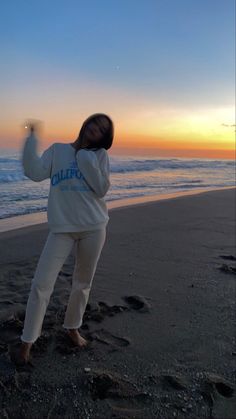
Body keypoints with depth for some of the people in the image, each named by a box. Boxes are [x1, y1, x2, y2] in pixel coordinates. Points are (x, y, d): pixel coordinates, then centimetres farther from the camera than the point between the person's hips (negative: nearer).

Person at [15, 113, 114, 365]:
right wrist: (31, 138, -12)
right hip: (62, 228, -1)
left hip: (94, 227, 2)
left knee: (83, 283, 13)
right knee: (41, 283, -4)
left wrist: (86, 160, -12)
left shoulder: (100, 156, 6)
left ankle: (72, 328, 36)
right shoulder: (58, 150, 6)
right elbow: (35, 173, -9)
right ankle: (27, 341, 12)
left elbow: (102, 189, -7)